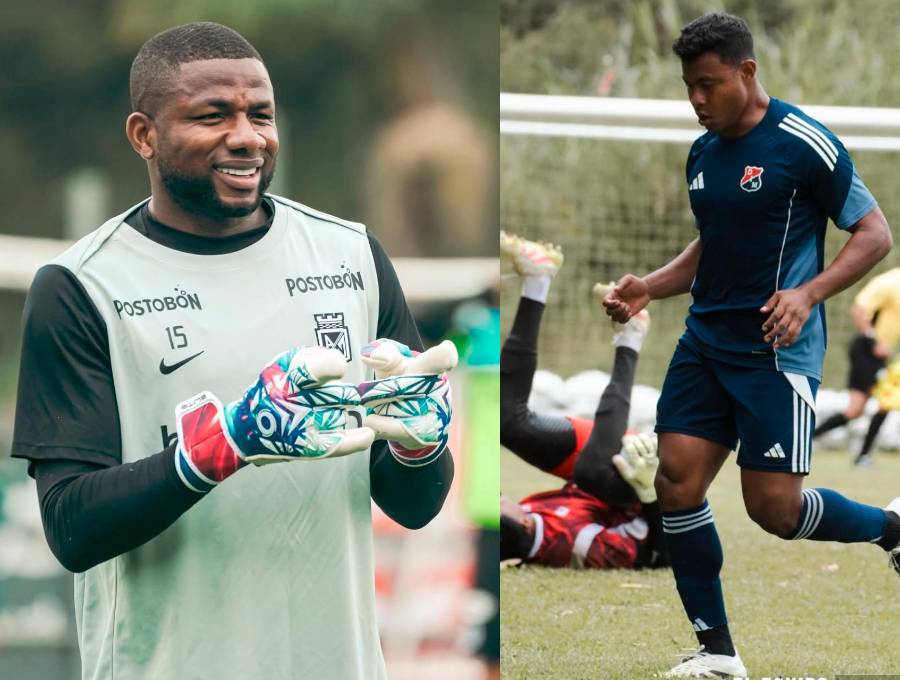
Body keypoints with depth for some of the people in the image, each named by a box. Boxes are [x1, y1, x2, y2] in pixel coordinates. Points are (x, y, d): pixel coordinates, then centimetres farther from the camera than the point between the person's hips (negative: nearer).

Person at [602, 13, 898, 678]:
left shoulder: (804, 144, -12)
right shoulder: (702, 154, 11)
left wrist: (807, 294, -23)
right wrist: (648, 288, 9)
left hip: (776, 350, -7)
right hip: (706, 342, 7)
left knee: (774, 509, -9)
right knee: (677, 481, -5)